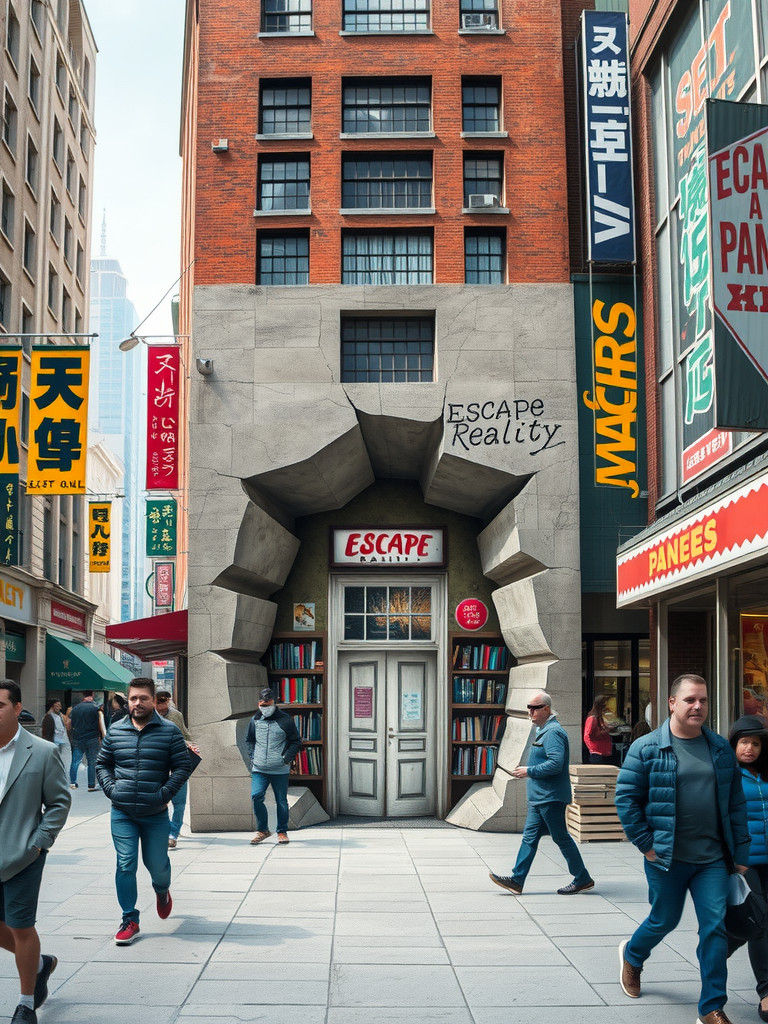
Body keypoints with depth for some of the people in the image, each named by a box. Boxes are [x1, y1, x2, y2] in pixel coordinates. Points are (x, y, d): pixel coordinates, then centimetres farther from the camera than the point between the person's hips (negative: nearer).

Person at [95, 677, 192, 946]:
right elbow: (102, 764, 14)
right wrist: (111, 789, -1)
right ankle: (130, 921, 8)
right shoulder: (115, 731, 5)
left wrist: (164, 794, -11)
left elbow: (183, 767, -1)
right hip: (122, 814, 1)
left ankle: (162, 891, 43)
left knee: (156, 864, 9)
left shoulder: (169, 731, -2)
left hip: (155, 814, -1)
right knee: (125, 866, -3)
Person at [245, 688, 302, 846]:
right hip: (258, 769, 2)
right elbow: (249, 740, 23)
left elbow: (296, 742, 4)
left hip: (280, 770, -2)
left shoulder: (285, 720, -1)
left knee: (281, 801, 4)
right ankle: (263, 830, 4)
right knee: (256, 796, -13)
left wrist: (286, 758, -9)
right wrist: (251, 756, 8)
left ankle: (282, 832, 22)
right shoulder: (254, 720, 9)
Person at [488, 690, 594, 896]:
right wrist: (528, 770, 15)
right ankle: (517, 880, 8)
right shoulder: (543, 730, 17)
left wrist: (529, 771, -18)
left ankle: (582, 880, 10)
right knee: (530, 836, 7)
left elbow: (556, 764, -26)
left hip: (551, 797, -10)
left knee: (561, 837, -2)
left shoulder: (553, 732, -17)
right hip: (539, 796, 10)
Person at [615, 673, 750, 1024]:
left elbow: (736, 803, 10)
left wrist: (740, 853, 7)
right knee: (664, 920, 12)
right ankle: (632, 955, 44)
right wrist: (646, 844, -9)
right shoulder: (647, 748, -7)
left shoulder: (720, 748, 6)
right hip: (667, 858, -3)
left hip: (712, 859, 3)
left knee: (715, 927, -1)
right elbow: (625, 797, -6)